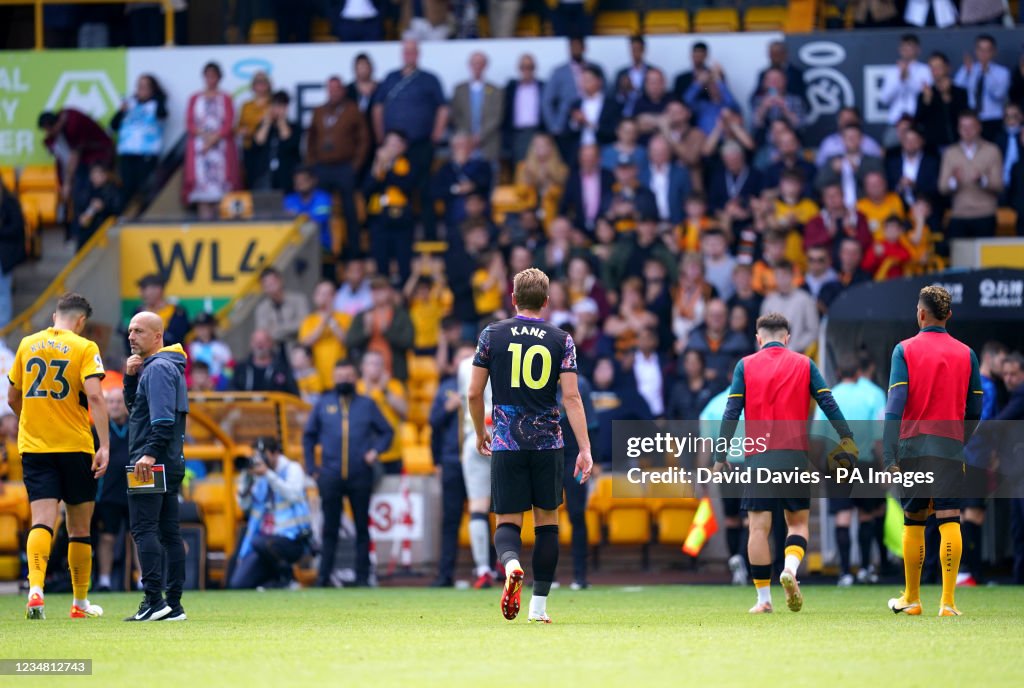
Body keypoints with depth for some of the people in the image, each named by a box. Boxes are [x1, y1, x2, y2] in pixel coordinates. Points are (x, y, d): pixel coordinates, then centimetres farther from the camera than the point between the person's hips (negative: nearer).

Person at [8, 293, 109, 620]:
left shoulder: (27, 345, 8)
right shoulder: (84, 348, -4)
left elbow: (13, 399, 16)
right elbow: (94, 397, -17)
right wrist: (105, 445, -19)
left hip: (33, 446, 2)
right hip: (75, 446, -2)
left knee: (42, 521, -5)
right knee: (79, 526, 11)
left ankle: (35, 588, -29)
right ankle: (80, 602, 19)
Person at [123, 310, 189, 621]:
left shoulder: (158, 368, -11)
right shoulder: (158, 367, 20)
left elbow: (163, 417, -22)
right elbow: (134, 406, 25)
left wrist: (150, 453, -28)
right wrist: (130, 377, 10)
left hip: (151, 465, -10)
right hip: (170, 464, 10)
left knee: (144, 528, -12)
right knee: (169, 532, 8)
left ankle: (154, 600, -19)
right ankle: (174, 604, 8)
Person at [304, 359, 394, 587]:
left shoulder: (367, 405, 10)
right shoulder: (323, 404, 11)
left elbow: (387, 431, 12)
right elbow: (309, 436, 15)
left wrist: (376, 451, -6)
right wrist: (311, 468, 7)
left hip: (360, 475, 0)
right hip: (330, 477, 0)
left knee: (362, 528, 2)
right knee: (330, 528, 2)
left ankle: (362, 577, 4)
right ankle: (323, 575, 3)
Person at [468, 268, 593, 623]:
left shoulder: (492, 335, 1)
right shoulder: (561, 340, 0)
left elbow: (474, 393, 2)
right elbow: (571, 397, -6)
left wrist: (480, 433, 20)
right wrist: (585, 450, -7)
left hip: (506, 445, 0)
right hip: (548, 443, 0)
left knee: (508, 523, 3)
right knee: (547, 522, 12)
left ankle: (511, 564, -31)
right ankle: (539, 604, 11)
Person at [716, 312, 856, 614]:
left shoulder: (745, 366, 6)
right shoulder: (804, 364, 8)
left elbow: (731, 412, 0)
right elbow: (828, 404, 1)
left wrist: (721, 456, 1)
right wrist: (847, 440, 4)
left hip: (758, 457, -1)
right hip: (795, 454, 1)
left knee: (759, 526, 1)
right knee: (798, 521, 12)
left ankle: (763, 598, 0)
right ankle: (790, 568, -17)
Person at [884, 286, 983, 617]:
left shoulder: (905, 350, -2)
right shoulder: (966, 354, 6)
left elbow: (895, 404, -9)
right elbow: (975, 410, 9)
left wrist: (889, 457, -11)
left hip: (913, 445, -1)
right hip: (951, 447, 1)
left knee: (913, 523, 10)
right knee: (950, 521, -3)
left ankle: (912, 599, 19)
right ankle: (948, 600, -13)